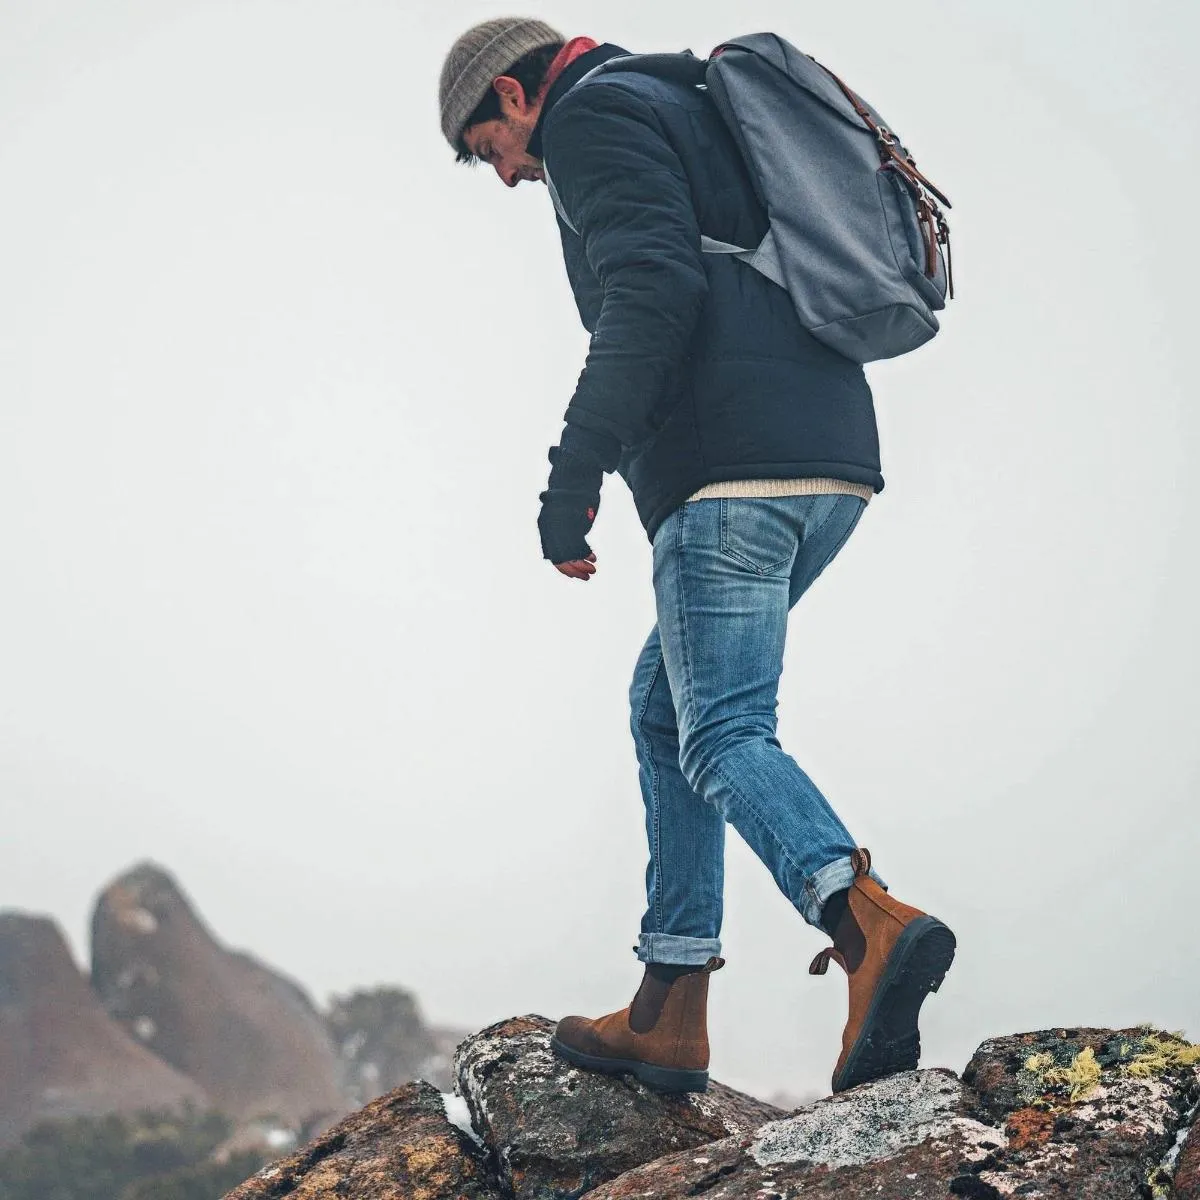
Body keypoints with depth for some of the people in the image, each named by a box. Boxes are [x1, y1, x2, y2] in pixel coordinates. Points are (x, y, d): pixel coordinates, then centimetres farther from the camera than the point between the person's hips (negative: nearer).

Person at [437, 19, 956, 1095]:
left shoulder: (592, 114, 2)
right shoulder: (691, 112, 31)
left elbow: (652, 287, -15)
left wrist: (576, 468, -17)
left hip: (730, 469, -9)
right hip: (832, 463, 9)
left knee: (723, 736, -13)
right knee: (667, 707, 17)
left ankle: (866, 922, -36)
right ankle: (669, 1014, 15)